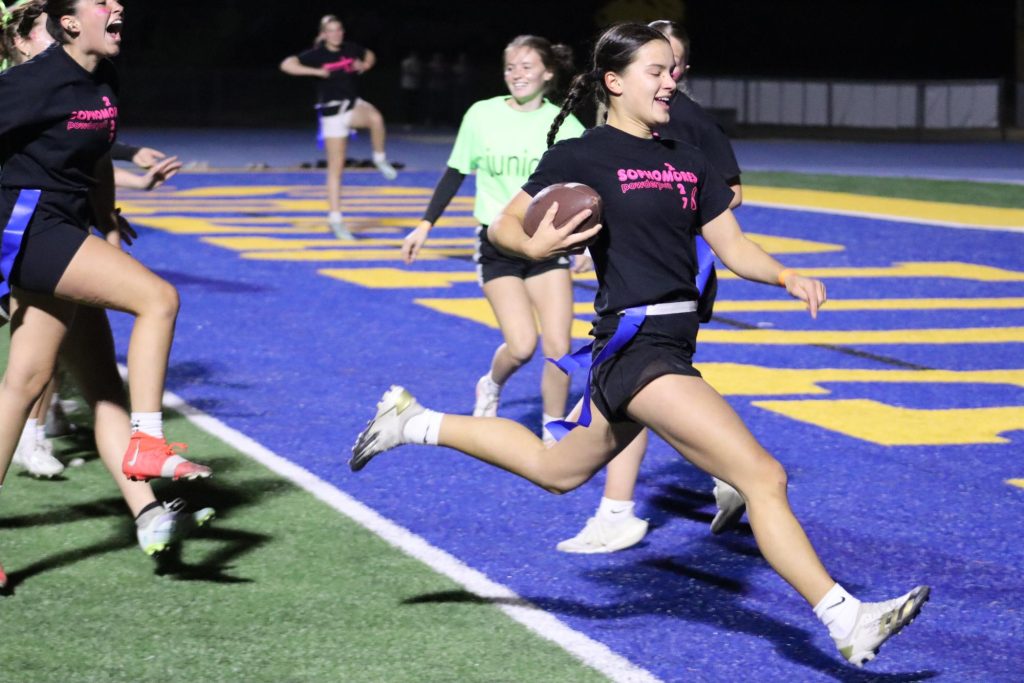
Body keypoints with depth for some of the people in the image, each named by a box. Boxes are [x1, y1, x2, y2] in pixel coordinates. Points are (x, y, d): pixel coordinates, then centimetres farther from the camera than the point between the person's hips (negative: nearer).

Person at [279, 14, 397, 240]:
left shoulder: (350, 49, 3)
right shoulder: (317, 55, -9)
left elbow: (370, 56, 23)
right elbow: (286, 65, -18)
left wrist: (364, 66, 0)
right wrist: (316, 71, -22)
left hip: (354, 104, 3)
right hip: (332, 112, -3)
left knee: (375, 117, -34)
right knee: (336, 168, -2)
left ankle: (380, 159, -9)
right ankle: (335, 219, 6)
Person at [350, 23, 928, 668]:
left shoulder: (687, 160, 12)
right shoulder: (581, 156, -7)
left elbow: (733, 246, 11)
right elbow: (504, 224, 0)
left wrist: (788, 276, -7)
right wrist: (535, 246, -22)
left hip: (673, 342, 9)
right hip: (636, 343, -9)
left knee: (555, 470, 26)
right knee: (763, 476, -15)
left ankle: (415, 422, 38)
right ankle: (846, 621, -13)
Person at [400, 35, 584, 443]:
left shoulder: (566, 126, -4)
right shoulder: (482, 115, -4)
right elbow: (455, 173, 7)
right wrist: (425, 225, 6)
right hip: (497, 245, -1)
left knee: (558, 348, -8)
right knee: (522, 346, -14)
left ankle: (553, 436, 11)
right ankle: (491, 387, 21)